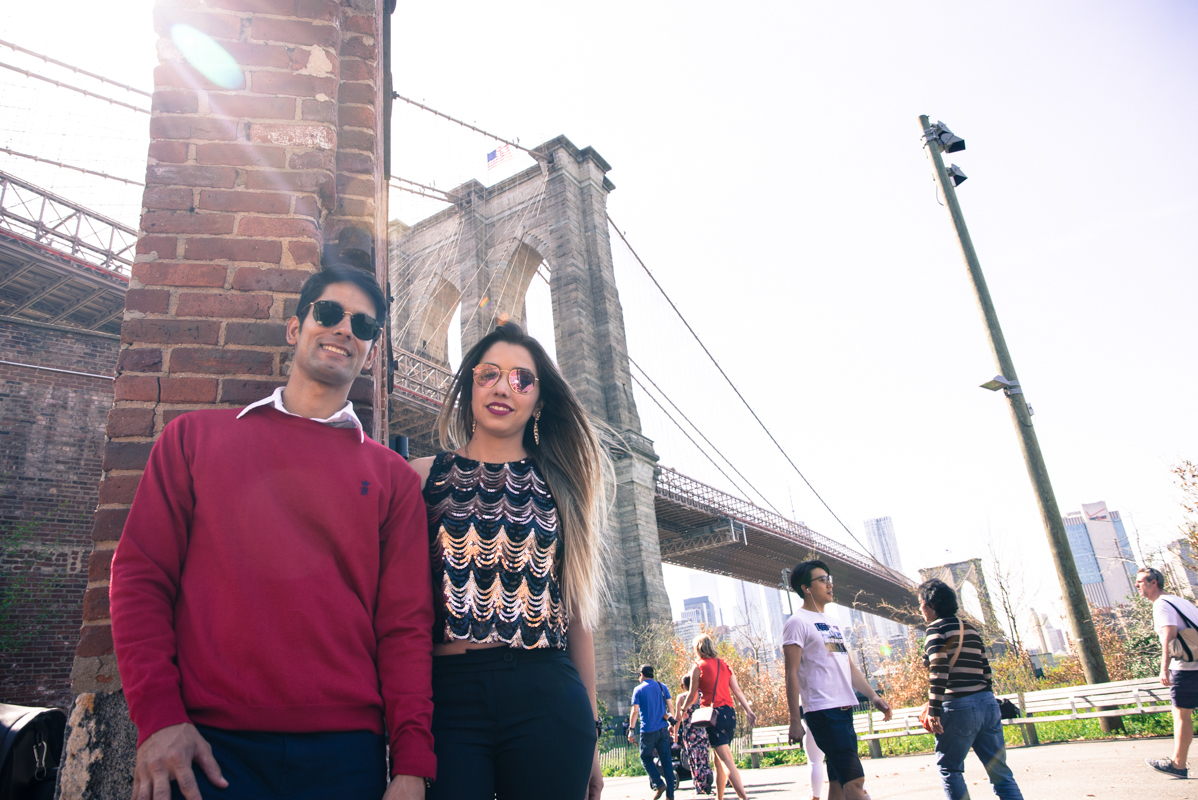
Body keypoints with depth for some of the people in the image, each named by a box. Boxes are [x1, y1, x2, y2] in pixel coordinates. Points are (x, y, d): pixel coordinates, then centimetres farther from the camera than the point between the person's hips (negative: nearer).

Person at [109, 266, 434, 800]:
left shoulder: (393, 476, 7)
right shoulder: (195, 436, 9)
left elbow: (405, 624, 2)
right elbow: (141, 574, 4)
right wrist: (158, 714, -6)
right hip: (206, 746, 0)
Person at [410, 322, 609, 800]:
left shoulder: (558, 485, 12)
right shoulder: (424, 476, 8)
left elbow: (578, 612, 11)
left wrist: (590, 732, 10)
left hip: (547, 698, 2)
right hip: (448, 693, -1)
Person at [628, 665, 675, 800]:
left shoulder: (638, 690, -3)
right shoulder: (662, 687, 8)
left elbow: (635, 711, -7)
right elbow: (670, 705, 7)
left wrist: (631, 730, -4)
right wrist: (671, 722, 16)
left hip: (648, 731, -4)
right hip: (663, 729, 4)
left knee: (646, 757, 12)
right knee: (666, 760, 7)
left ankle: (659, 784, -4)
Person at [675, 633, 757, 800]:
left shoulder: (698, 667, -2)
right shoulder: (724, 664, 13)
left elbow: (692, 695, 4)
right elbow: (737, 690, 7)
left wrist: (683, 709, 22)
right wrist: (748, 710, 4)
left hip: (714, 714, -6)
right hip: (729, 713, 6)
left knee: (727, 760, -11)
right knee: (719, 761, 17)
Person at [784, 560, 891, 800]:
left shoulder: (832, 624, 19)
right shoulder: (798, 622, -7)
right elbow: (791, 674, -11)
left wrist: (873, 696, 12)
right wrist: (795, 721, -15)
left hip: (845, 708, 8)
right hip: (823, 711, -8)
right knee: (855, 780, -12)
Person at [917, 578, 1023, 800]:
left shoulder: (937, 628, -6)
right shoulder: (970, 628, 17)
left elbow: (939, 671, -15)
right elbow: (986, 670, 19)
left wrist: (934, 711, -15)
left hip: (959, 707, -7)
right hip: (988, 703, 7)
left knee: (948, 768, 7)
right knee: (1000, 771, 9)